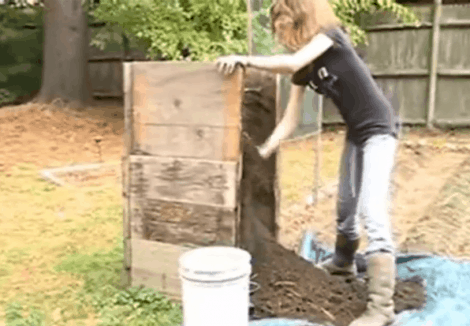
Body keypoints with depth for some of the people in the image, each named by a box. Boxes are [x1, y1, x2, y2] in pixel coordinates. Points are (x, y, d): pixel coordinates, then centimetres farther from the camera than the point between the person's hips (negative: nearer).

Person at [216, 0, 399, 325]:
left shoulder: (330, 35, -17)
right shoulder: (303, 71, 2)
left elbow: (291, 62, -35)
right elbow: (290, 120, 1)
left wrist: (244, 60, -31)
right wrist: (262, 152, -6)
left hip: (379, 130, -8)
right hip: (356, 132, 8)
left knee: (372, 211, -17)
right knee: (346, 203, 20)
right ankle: (344, 261, 45)